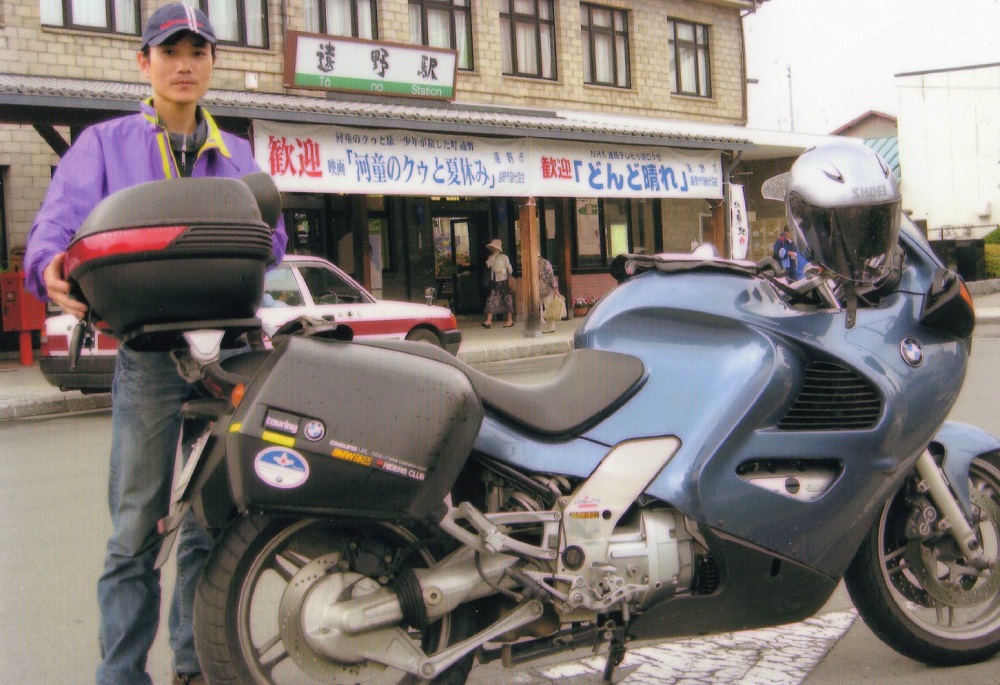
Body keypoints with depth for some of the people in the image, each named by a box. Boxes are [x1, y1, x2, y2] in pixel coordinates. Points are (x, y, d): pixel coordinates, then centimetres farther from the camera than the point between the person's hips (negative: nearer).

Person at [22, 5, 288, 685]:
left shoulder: (237, 153, 18)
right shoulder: (104, 143, 9)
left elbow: (268, 237, 9)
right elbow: (56, 225, -3)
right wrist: (52, 268, -26)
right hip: (149, 351, -3)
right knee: (137, 526, -3)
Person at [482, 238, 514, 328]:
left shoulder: (503, 257, -4)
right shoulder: (491, 258, 11)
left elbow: (509, 268, -1)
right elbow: (488, 265, -5)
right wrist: (492, 256, -8)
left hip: (503, 281, -5)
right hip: (494, 281, 5)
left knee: (507, 300, 2)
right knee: (491, 300, -2)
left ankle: (510, 320, 10)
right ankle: (489, 321, -4)